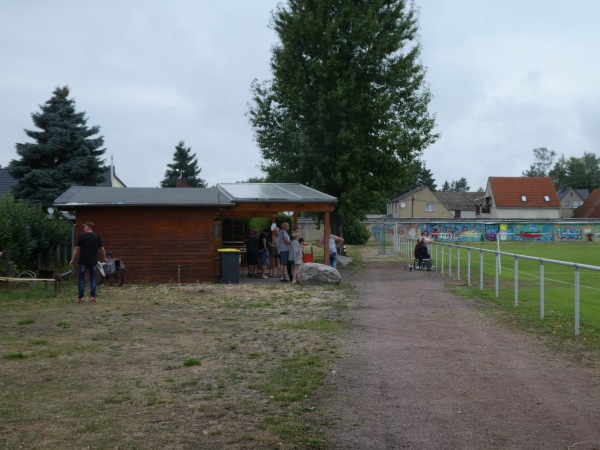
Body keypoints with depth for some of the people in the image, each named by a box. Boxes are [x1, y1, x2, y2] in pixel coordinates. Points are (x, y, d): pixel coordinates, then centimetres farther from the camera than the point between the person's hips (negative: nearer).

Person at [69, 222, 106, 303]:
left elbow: (76, 248, -6)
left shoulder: (81, 236, -6)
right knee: (93, 278, 10)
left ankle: (80, 298, 3)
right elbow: (102, 249, 5)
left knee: (81, 279, 4)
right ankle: (93, 297, 5)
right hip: (93, 261, 3)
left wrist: (72, 259, 1)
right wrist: (104, 258, 20)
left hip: (83, 261, -3)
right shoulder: (97, 237, 3)